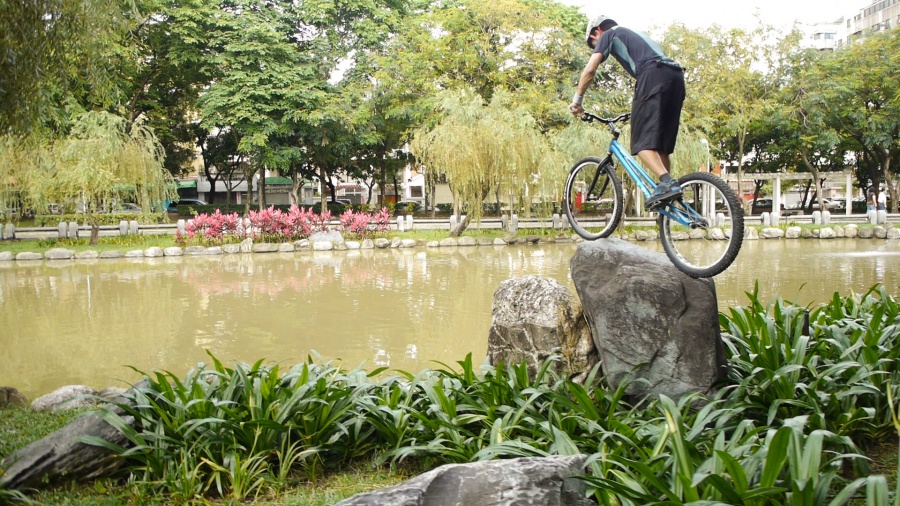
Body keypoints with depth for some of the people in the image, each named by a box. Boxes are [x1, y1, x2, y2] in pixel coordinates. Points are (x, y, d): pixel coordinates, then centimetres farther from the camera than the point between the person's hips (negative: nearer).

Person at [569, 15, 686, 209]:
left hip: (653, 75, -8)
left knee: (643, 141, -10)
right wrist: (637, 105, 46)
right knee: (662, 143, 12)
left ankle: (667, 183, -28)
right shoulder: (637, 35, 40)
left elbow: (590, 69, 6)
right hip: (677, 77, 8)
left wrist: (577, 100, 14)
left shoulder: (609, 34, 17)